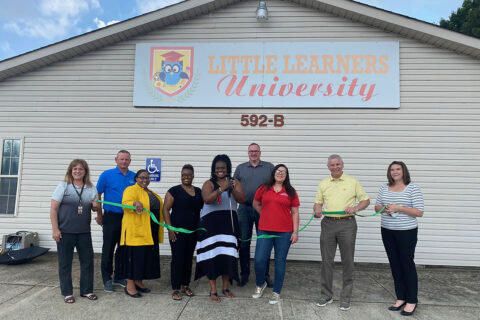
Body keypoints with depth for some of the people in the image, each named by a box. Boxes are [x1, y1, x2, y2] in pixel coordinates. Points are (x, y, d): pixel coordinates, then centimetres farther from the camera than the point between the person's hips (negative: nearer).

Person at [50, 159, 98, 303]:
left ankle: (86, 290, 22)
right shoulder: (63, 186, -2)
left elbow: (95, 208, 19)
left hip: (84, 232, 3)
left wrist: (96, 206, -6)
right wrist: (55, 229, -12)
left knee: (87, 261, 7)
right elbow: (53, 209, -5)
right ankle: (67, 292, 21)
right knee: (65, 263, 6)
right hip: (65, 232, -3)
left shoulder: (91, 189, 8)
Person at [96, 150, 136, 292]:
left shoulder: (134, 177, 5)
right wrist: (99, 214, -2)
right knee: (108, 249, 3)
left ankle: (119, 276, 27)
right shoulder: (107, 175, -4)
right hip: (111, 217, -3)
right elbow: (97, 195, -1)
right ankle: (107, 279, 16)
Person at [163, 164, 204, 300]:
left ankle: (185, 286, 25)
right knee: (177, 259, -1)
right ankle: (175, 289, 10)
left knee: (189, 258, 12)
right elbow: (166, 209, -6)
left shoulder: (199, 192, 9)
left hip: (193, 232, 5)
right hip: (178, 232, -4)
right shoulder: (174, 191, -4)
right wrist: (170, 228, -13)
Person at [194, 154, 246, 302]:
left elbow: (242, 199, -8)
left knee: (228, 255, 5)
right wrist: (221, 189, -32)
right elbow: (207, 199, -19)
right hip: (211, 223, -2)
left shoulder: (235, 182, 7)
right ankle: (213, 290, 11)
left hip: (229, 223, 2)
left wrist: (232, 189, -25)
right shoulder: (209, 183, -1)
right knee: (212, 256, -2)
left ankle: (225, 288, 23)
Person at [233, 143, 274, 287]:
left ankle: (265, 275, 17)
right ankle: (244, 274, 20)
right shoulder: (240, 168, 11)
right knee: (243, 242, 6)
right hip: (244, 209, 1)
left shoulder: (269, 167, 8)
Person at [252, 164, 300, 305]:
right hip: (265, 231, 1)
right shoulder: (263, 189, 5)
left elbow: (295, 213, 3)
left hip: (284, 232, -1)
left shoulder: (291, 192, 2)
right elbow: (256, 204, 20)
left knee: (280, 261, 7)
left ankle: (276, 292, 22)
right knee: (259, 260, -1)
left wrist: (295, 231, -2)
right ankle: (260, 284, 28)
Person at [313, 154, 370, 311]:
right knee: (326, 261, 6)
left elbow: (365, 200, 6)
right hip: (328, 223, 2)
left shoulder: (353, 182, 4)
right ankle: (326, 295, 19)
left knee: (347, 262, 3)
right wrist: (317, 210, -7)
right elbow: (318, 202, 15)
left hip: (347, 224, -2)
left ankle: (345, 298, 16)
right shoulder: (323, 183, 12)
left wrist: (355, 207, -13)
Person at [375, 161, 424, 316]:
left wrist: (398, 208, -20)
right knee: (394, 264, 11)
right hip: (387, 232, 5)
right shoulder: (384, 188, 8)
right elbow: (376, 207, 14)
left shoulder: (412, 188, -7)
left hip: (406, 232, -5)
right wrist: (385, 208, -8)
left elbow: (419, 212, -12)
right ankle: (400, 298, 24)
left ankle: (411, 301, 16)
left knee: (407, 264, 3)